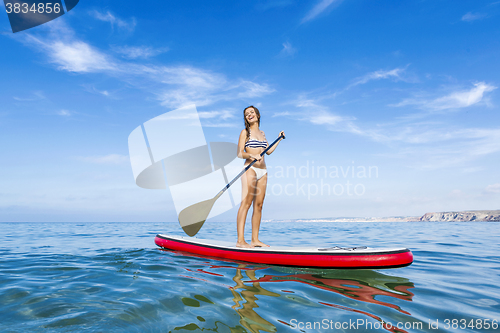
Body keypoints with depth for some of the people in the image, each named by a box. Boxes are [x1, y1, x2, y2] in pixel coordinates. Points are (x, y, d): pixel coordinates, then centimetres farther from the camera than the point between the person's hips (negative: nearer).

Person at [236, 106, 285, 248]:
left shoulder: (262, 133, 20)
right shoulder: (245, 132, 2)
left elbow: (269, 151, 26)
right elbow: (240, 153, -6)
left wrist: (279, 138, 28)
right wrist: (252, 155, -24)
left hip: (263, 171, 6)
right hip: (250, 169, -6)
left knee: (259, 205, 3)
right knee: (246, 203, -13)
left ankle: (255, 239, 7)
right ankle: (240, 240, -14)